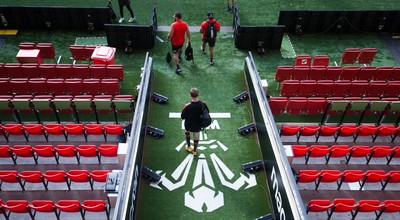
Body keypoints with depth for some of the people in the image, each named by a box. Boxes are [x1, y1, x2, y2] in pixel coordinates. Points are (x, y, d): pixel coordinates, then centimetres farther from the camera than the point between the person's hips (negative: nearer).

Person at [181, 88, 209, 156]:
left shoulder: (187, 106, -34)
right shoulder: (203, 104, -25)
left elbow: (182, 117, -20)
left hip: (189, 125, -2)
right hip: (198, 125, 2)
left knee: (187, 131, 34)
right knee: (196, 136, 29)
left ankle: (188, 147, 46)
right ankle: (194, 150, 49)